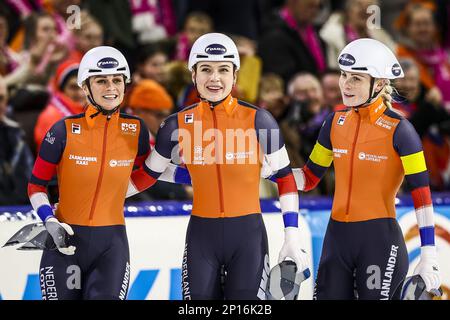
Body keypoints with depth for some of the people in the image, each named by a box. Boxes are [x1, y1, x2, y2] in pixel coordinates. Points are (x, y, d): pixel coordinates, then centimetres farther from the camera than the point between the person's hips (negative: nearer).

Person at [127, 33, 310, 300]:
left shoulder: (258, 120, -6)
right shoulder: (178, 125, -1)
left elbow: (285, 177, 0)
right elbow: (148, 175, 12)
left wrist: (293, 237, -4)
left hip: (248, 235, -2)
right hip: (202, 236, 2)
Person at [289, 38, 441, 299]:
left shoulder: (398, 130, -10)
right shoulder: (336, 123, 7)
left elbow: (422, 195, -11)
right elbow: (309, 178, 15)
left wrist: (429, 257, -16)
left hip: (381, 239, -5)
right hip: (338, 238, 6)